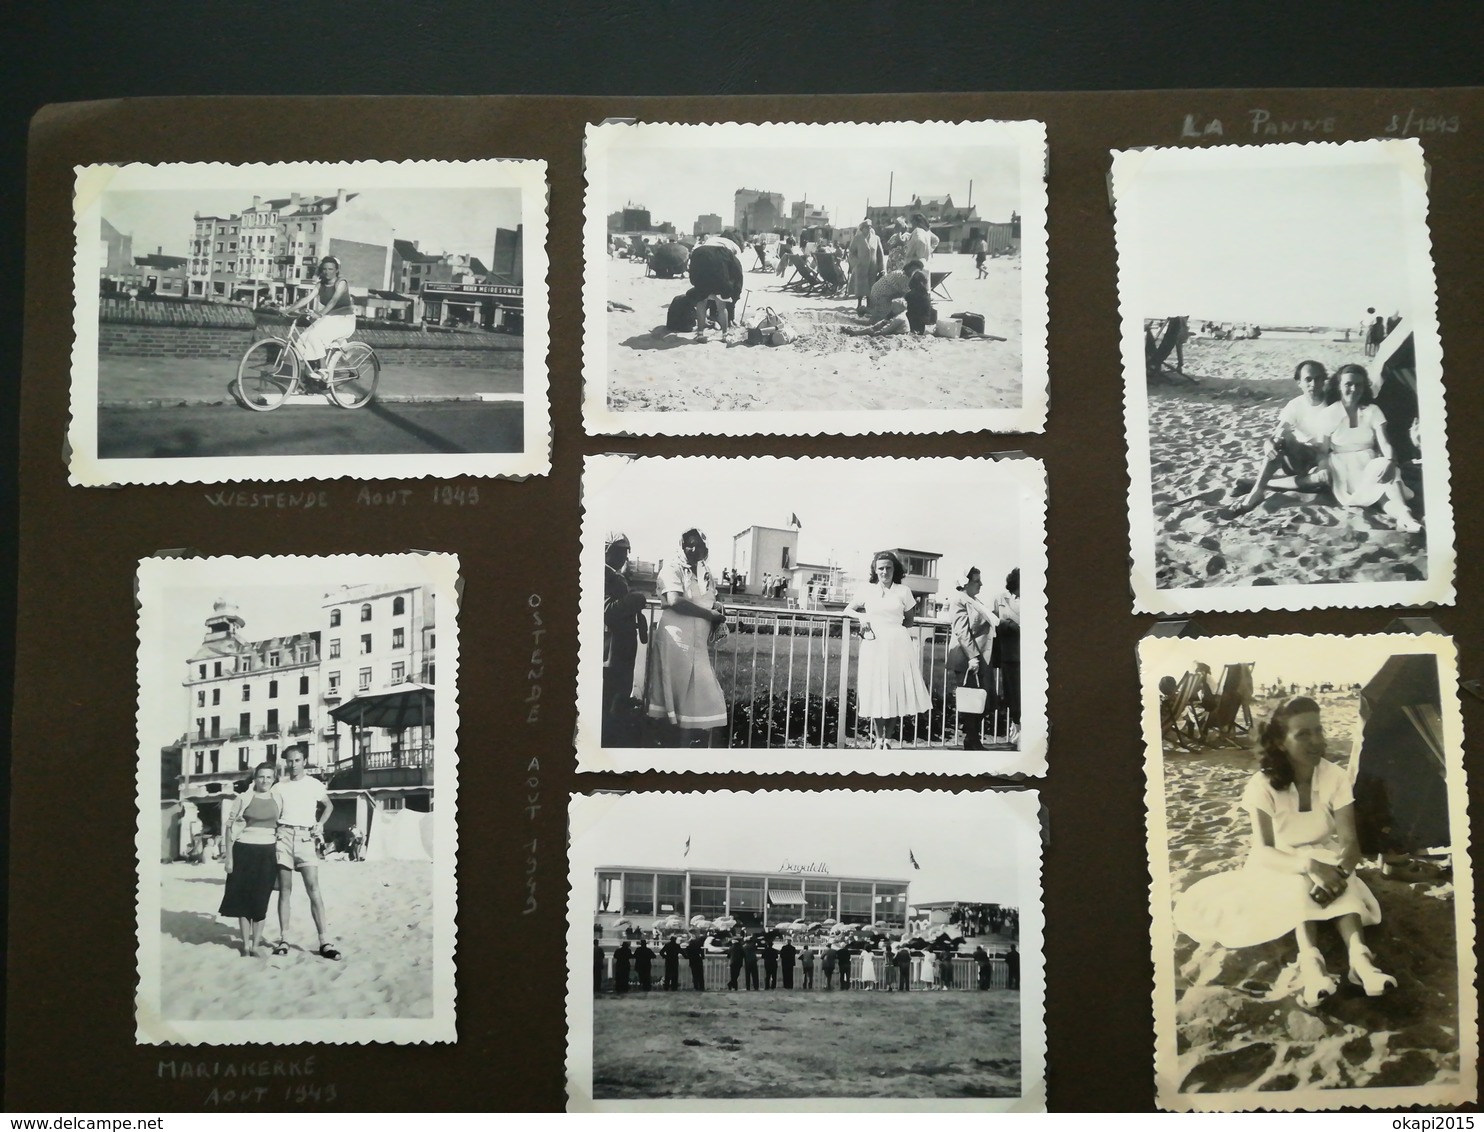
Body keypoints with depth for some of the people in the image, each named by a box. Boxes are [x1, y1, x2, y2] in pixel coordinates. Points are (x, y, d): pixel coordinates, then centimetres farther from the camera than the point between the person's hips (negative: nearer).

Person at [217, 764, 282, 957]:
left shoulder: (277, 800, 6)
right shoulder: (243, 799, -1)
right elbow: (230, 826, 0)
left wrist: (281, 854, 5)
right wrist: (229, 855, -5)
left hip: (267, 853, 1)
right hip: (244, 851, -1)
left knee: (261, 899, 3)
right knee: (243, 897, 3)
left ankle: (256, 944, 10)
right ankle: (246, 943, 13)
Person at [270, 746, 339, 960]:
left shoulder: (314, 784, 8)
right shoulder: (279, 786, 8)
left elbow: (328, 806, 22)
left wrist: (320, 824, 7)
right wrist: (272, 833, -10)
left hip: (305, 837, -1)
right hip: (284, 836, 1)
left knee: (313, 888, -9)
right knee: (285, 889, 2)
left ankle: (324, 941, -11)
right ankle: (284, 938, 8)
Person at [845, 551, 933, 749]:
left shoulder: (903, 591, 7)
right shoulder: (866, 590, 8)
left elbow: (909, 621, 14)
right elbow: (848, 610, 17)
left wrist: (890, 625, 4)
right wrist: (861, 617, -2)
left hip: (897, 645, 0)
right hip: (874, 645, 0)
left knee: (895, 690, 0)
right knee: (876, 691, -1)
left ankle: (888, 737, 13)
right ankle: (878, 739, 9)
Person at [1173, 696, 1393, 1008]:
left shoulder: (1335, 777, -15)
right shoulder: (1263, 784, -21)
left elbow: (1349, 841, -20)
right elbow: (1264, 851, -26)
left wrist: (1339, 871, -43)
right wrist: (1310, 866, -44)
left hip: (1324, 862, 2)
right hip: (1279, 867, -2)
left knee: (1342, 885, -32)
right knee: (1301, 883, -36)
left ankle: (1358, 953, -52)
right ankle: (1310, 959, -55)